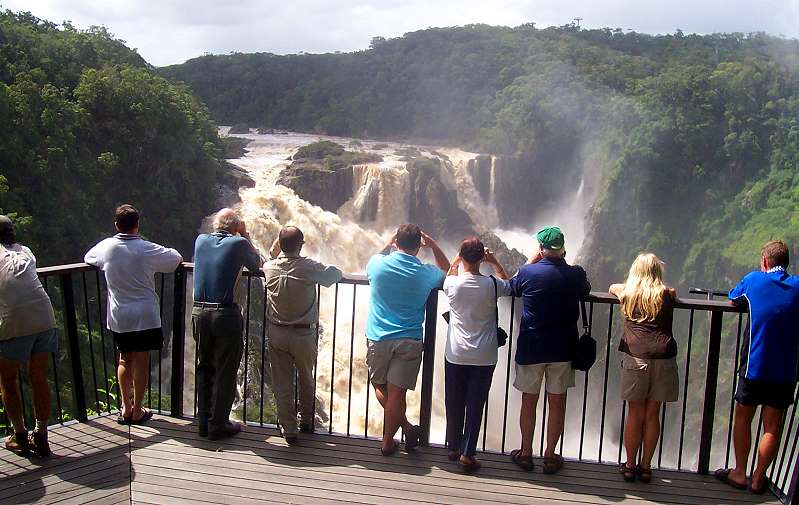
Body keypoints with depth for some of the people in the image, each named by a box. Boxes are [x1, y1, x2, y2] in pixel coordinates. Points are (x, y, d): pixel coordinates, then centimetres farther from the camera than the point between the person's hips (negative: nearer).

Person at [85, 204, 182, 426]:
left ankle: (125, 408, 21)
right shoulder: (147, 249, -12)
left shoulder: (106, 247, -2)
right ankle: (137, 411, 10)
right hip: (145, 315, -3)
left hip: (118, 316, 3)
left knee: (124, 359, 17)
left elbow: (88, 258, 19)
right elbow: (176, 259, 0)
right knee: (141, 361, 4)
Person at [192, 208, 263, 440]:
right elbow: (258, 264, 9)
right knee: (225, 373, 6)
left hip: (199, 312, 5)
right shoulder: (238, 243, -7)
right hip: (226, 315, -5)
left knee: (205, 369, 17)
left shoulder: (201, 240, 6)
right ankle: (218, 425, 12)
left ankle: (204, 422, 24)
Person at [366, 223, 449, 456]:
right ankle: (387, 443, 9)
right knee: (396, 393, 3)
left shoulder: (379, 264, -5)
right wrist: (433, 246, 17)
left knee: (380, 386, 17)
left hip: (378, 338, 1)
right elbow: (447, 271, 19)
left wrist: (389, 244, 28)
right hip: (409, 341, -1)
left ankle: (406, 426, 9)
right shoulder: (425, 273, -5)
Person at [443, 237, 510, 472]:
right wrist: (495, 263, 12)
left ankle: (453, 447, 26)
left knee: (454, 404, 14)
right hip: (484, 357, -1)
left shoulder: (452, 284, -9)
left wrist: (457, 261, 25)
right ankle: (467, 454, 5)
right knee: (475, 405, 4)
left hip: (455, 355, 1)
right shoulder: (492, 285, -12)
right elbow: (510, 285, 13)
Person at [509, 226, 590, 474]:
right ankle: (550, 456, 18)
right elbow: (585, 290, 15)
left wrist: (532, 260, 12)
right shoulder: (575, 274, -8)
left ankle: (525, 453, 22)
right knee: (557, 402, 10)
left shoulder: (528, 273, -11)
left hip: (531, 348, -1)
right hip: (563, 349, 1)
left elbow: (512, 286, 11)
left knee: (529, 401, 12)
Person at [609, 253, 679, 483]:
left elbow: (612, 287, 31)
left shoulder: (628, 293, 8)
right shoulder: (666, 295, 7)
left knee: (635, 414, 7)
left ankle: (630, 466, 14)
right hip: (663, 358, 1)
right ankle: (645, 467, 16)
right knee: (652, 414, 8)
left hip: (636, 358, 0)